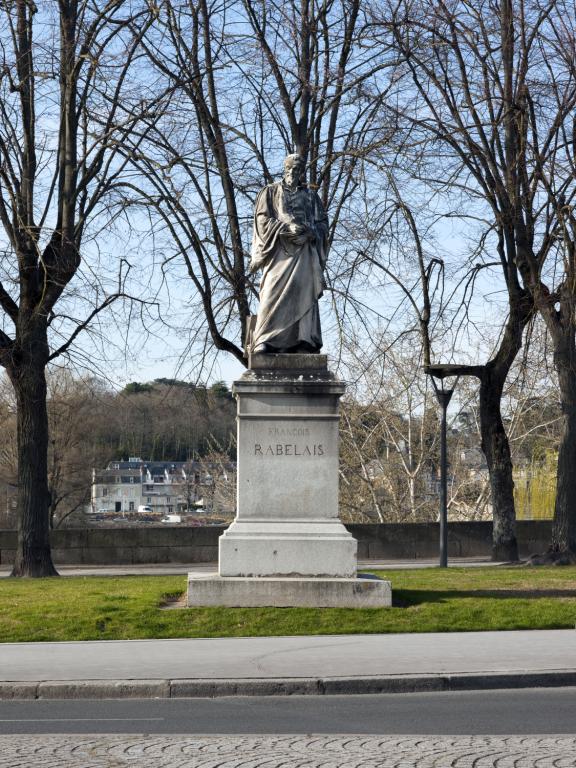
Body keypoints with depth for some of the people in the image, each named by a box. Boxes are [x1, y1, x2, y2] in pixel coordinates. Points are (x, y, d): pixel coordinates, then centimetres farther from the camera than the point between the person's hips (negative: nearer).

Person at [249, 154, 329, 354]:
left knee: (304, 292, -9)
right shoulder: (271, 192, 15)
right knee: (274, 292, -15)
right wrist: (286, 228, -12)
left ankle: (303, 341, -14)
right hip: (279, 249, -2)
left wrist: (309, 233, -8)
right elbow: (262, 219, 3)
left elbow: (322, 223, 13)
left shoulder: (311, 196, 20)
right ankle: (264, 341, -22)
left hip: (305, 250, 2)